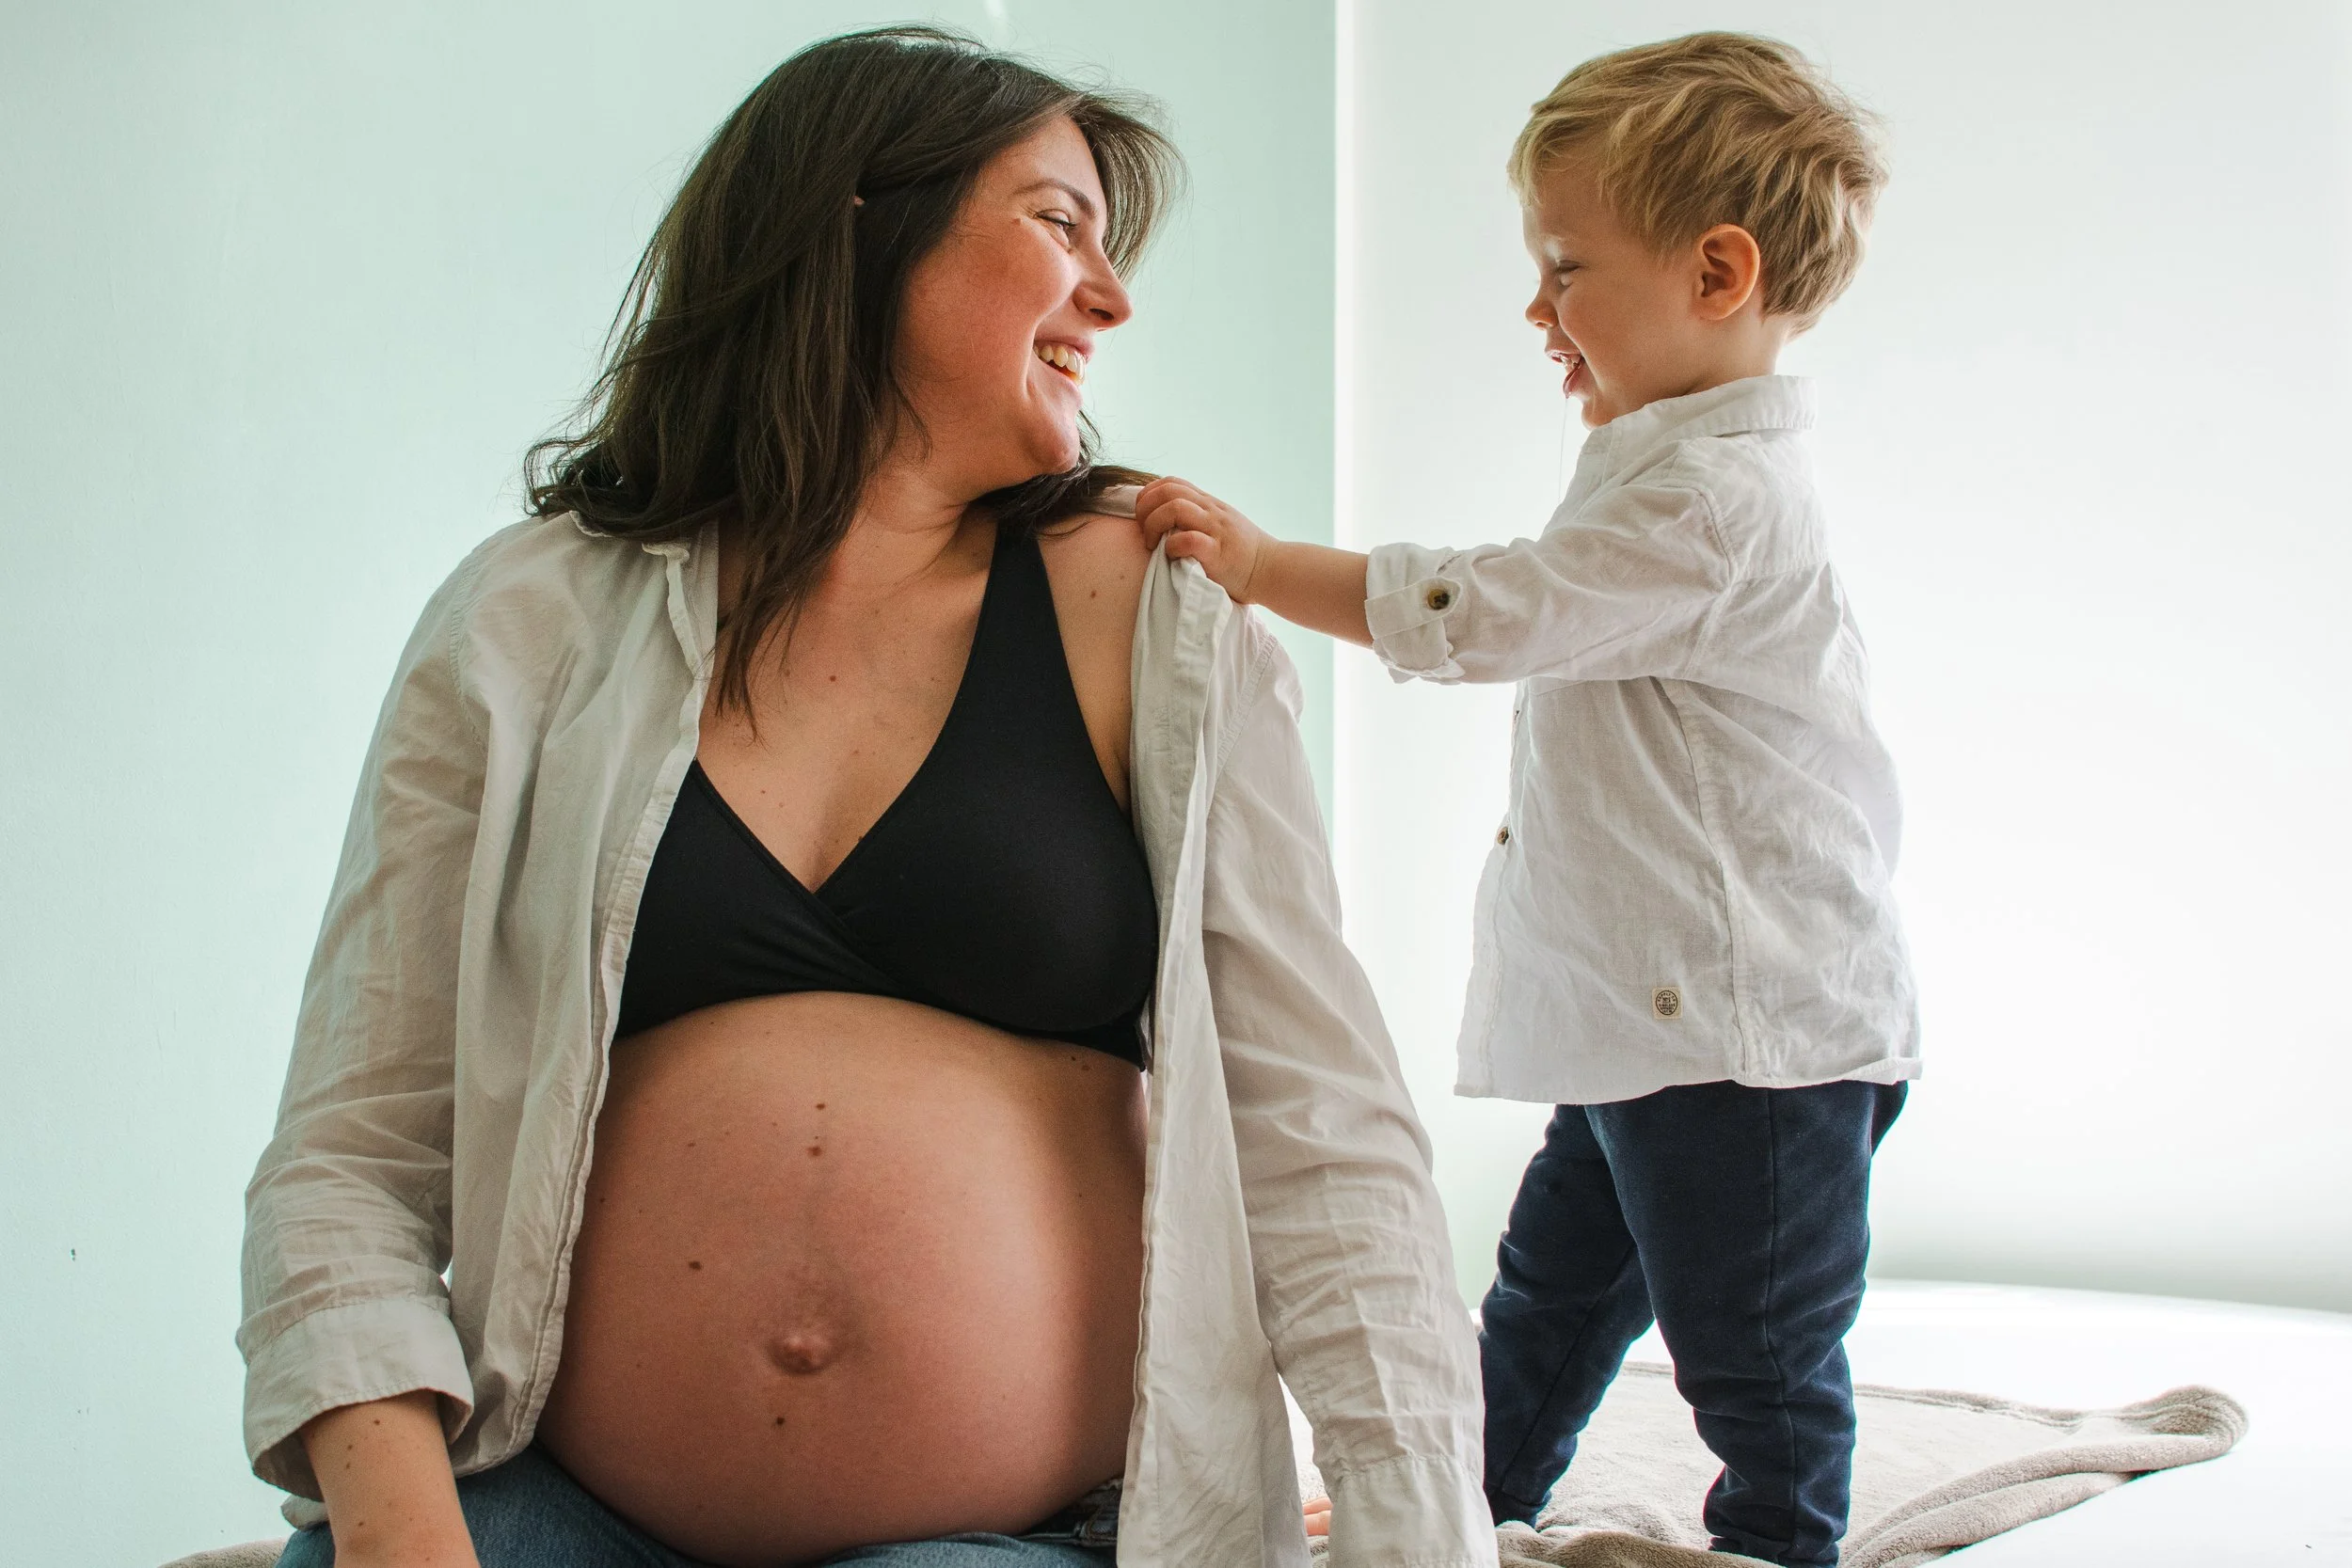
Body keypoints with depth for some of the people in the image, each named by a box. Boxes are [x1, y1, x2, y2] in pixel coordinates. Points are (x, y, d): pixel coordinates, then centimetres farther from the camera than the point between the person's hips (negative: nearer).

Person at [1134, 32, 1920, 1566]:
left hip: (1751, 1032, -11)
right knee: (1551, 1289, 25)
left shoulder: (1714, 498, -21)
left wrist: (1263, 564, -22)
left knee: (1755, 1358, 2)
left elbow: (1484, 614, -26)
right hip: (1639, 1028, 11)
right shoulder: (1691, 474, 14)